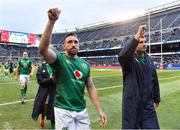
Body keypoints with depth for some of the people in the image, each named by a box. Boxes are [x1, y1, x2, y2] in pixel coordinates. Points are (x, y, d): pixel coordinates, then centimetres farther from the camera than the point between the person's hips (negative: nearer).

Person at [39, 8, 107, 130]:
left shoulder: (85, 64, 7)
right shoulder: (59, 59, -7)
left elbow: (91, 88, 8)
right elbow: (43, 49, -27)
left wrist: (100, 110, 3)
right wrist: (52, 21, -37)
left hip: (82, 110, 5)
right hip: (63, 110, -4)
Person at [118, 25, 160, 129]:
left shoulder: (149, 60, 8)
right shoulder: (129, 59, -10)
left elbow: (154, 80, 14)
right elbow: (122, 56, -36)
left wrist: (156, 98, 17)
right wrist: (137, 37, -39)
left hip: (148, 103, 5)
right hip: (132, 103, -4)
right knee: (131, 125, 8)